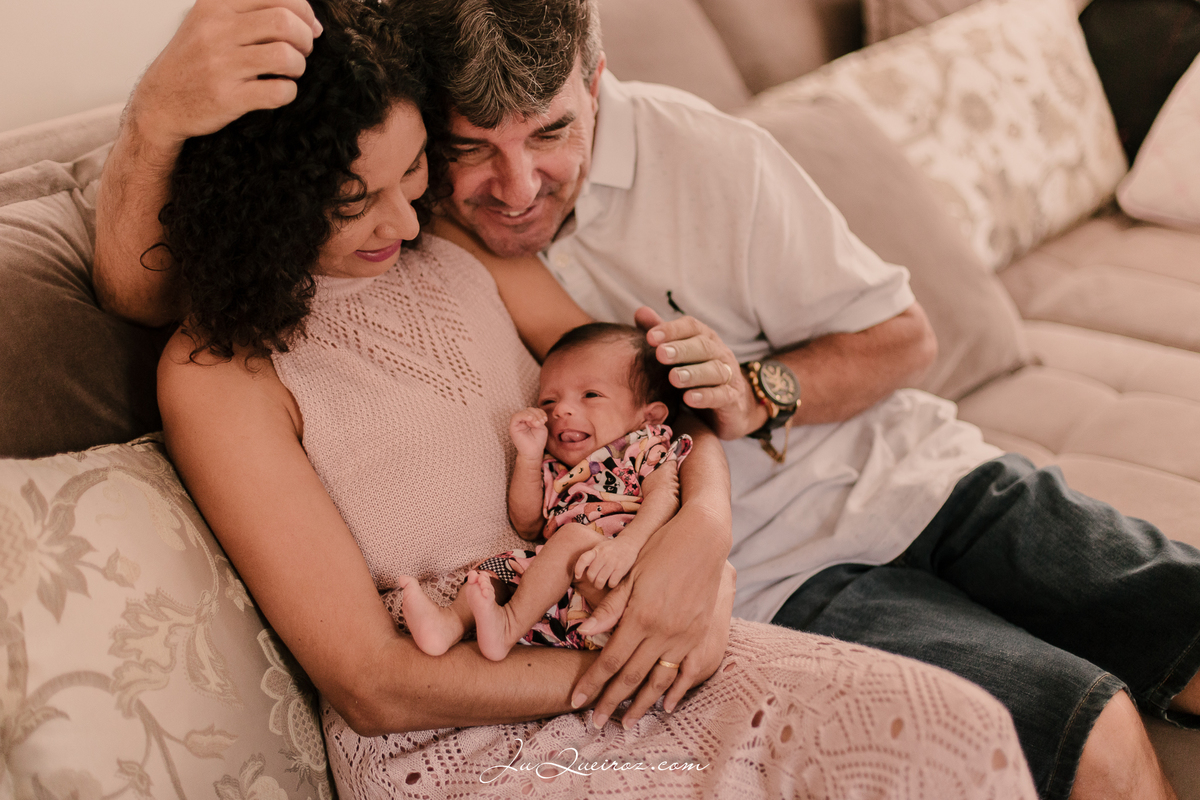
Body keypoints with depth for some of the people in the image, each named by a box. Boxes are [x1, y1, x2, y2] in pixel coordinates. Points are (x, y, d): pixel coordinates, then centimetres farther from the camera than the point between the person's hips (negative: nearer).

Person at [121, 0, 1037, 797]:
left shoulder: (459, 240, 7)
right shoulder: (216, 373, -11)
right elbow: (374, 685, -13)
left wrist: (703, 524, -12)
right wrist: (610, 675, -14)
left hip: (607, 634, 6)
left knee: (959, 727, -16)